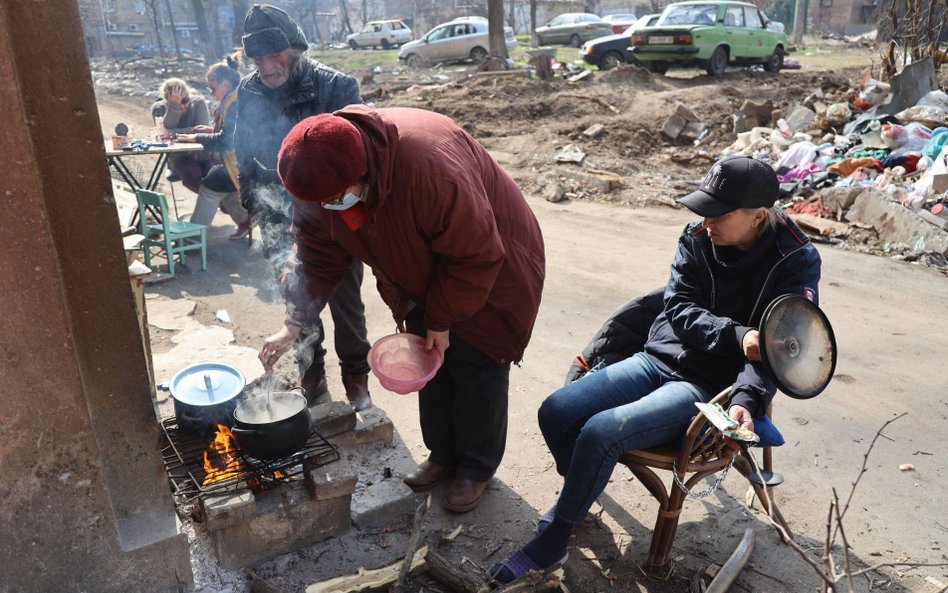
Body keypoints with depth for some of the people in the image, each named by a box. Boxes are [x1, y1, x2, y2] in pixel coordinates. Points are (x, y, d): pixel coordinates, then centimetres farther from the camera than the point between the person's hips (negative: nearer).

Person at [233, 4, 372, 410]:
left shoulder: (336, 87, -16)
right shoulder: (248, 93, -3)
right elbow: (245, 157, 8)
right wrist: (255, 208, 2)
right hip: (282, 224, 4)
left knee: (345, 301, 11)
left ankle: (355, 375, 31)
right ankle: (311, 373, 38)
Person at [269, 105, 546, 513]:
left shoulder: (430, 166, -42)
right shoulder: (323, 182, -18)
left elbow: (475, 255, -31)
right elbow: (318, 258, -6)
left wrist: (442, 319, -20)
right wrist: (293, 325, -13)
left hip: (492, 265, -6)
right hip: (425, 273, 6)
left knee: (476, 365, -1)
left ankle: (477, 468, 21)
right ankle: (443, 454, 33)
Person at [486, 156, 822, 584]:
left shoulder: (797, 261, -9)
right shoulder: (696, 239, 0)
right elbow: (679, 309, -4)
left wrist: (746, 400, -29)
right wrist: (736, 335, -22)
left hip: (709, 386, -5)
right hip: (659, 360, 5)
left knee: (600, 433, -26)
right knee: (555, 412, -12)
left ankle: (552, 543, -2)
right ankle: (579, 495, 20)